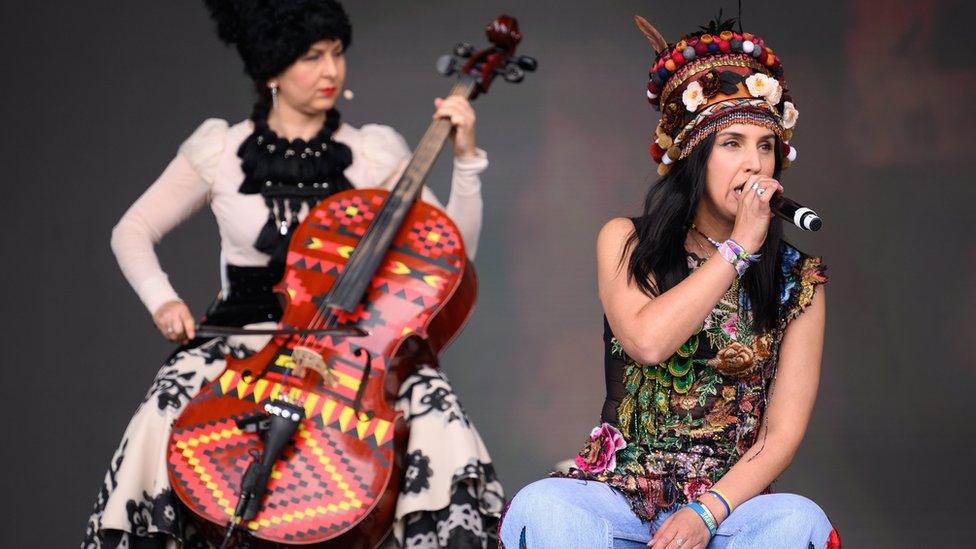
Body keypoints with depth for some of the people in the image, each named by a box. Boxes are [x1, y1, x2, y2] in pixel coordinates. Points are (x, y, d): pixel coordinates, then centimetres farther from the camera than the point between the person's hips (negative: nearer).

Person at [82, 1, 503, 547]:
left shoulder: (375, 154, 4)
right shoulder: (220, 150, 3)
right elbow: (132, 232, 11)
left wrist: (467, 160, -11)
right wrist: (162, 300, -7)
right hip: (243, 337, 0)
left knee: (432, 405, -30)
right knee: (170, 407, -31)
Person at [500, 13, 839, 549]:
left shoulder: (797, 280, 6)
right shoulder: (626, 242, 7)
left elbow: (782, 431, -1)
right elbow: (646, 341, -15)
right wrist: (738, 247, -10)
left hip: (730, 501, 0)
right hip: (619, 491, 0)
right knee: (542, 506, -34)